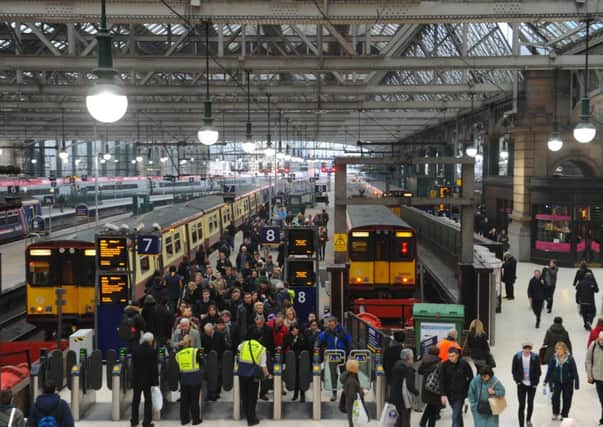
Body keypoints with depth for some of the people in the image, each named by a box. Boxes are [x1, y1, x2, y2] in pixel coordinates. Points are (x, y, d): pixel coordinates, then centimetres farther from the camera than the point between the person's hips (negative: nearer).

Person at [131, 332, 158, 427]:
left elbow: (133, 366, 6)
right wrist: (155, 381, -8)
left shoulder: (135, 350, -2)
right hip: (147, 380, -4)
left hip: (136, 380, 4)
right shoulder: (152, 351, -14)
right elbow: (154, 368, -13)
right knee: (148, 401, 4)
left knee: (135, 400, 15)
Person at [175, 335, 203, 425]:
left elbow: (178, 367, 4)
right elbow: (201, 362, -5)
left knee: (184, 400, 13)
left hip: (184, 379, 3)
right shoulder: (196, 351, -12)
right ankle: (196, 419, 11)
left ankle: (184, 419, 19)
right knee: (194, 399, 5)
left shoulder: (178, 354, -1)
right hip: (195, 379, -3)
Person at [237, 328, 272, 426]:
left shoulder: (243, 344, 6)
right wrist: (267, 374, 15)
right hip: (253, 374, -2)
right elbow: (263, 365, -1)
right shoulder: (262, 348, 0)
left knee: (244, 396, 15)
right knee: (252, 397, 5)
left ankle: (247, 415, 26)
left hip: (242, 373, 2)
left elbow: (238, 348, 32)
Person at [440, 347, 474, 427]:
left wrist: (467, 390, 0)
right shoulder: (444, 365, -7)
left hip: (460, 394, -3)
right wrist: (443, 394, -11)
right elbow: (442, 381, -5)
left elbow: (471, 377, 0)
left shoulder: (464, 364, -12)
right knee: (458, 414, 21)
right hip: (449, 394, 3)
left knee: (456, 416, -12)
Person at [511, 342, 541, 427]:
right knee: (522, 405, -3)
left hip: (532, 384, 1)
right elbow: (514, 370, 1)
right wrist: (518, 380, -8)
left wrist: (535, 383, -6)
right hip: (521, 384, -1)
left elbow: (538, 371, -1)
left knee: (530, 403, 14)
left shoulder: (535, 357, -8)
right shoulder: (517, 357, -7)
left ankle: (528, 419, 41)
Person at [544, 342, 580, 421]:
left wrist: (577, 383, -7)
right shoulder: (554, 359, -6)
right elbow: (550, 370, 2)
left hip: (568, 383, -1)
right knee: (555, 397, -12)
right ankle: (555, 413, 11)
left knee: (567, 399, 8)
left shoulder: (570, 359, -12)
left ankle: (564, 415, 27)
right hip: (557, 382, 1)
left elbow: (575, 372, -8)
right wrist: (546, 381, 3)